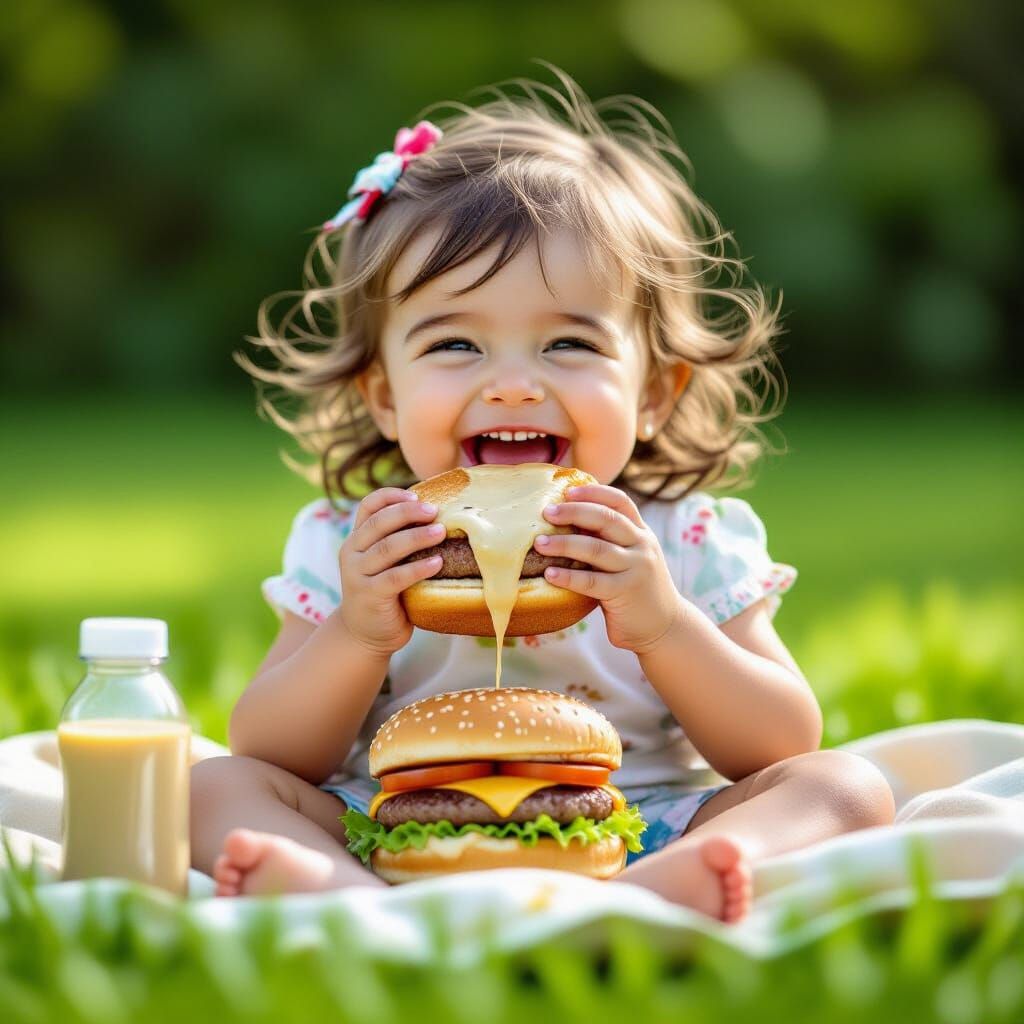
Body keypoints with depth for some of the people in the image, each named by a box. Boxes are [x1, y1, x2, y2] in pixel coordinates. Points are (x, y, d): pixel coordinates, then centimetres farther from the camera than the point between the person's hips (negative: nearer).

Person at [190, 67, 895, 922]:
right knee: (216, 789, -18)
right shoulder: (350, 548, 4)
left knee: (848, 787, -21)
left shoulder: (687, 548, 2)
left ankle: (657, 895, -53)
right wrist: (357, 635, -18)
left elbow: (789, 750, -3)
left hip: (637, 834, 0)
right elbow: (268, 759, 1)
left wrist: (662, 628, -18)